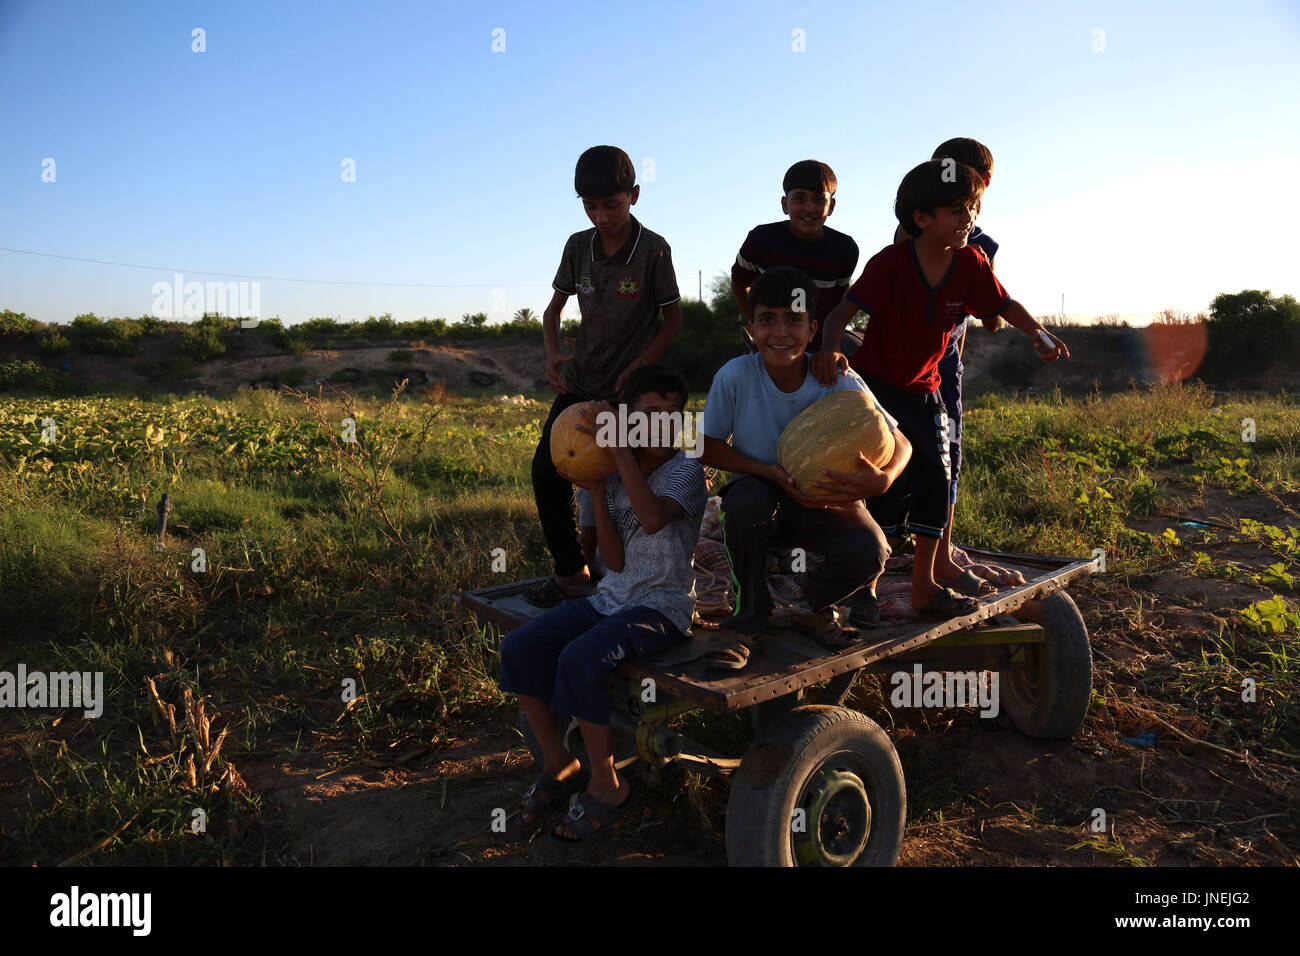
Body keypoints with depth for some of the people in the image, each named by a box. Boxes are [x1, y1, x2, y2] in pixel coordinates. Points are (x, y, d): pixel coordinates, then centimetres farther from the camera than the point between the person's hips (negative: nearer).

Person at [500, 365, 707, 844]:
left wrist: (619, 449, -28)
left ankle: (607, 785, -8)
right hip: (611, 597, 6)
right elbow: (615, 561, -2)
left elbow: (653, 519, -32)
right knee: (518, 647, -10)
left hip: (662, 606, -6)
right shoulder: (614, 475, 6)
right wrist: (595, 491, -12)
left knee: (579, 659, -30)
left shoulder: (686, 469, -9)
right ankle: (558, 764, 9)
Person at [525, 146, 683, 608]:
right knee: (546, 470, 1)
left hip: (628, 389, -5)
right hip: (579, 382, 5)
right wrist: (553, 354, -8)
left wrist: (636, 370, -15)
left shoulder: (653, 249, -10)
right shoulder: (578, 245, 1)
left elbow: (673, 318, -4)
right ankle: (571, 571, 16)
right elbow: (554, 308, 11)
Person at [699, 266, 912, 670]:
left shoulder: (840, 383, -17)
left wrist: (882, 480, -33)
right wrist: (772, 473, -26)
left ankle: (814, 607, 10)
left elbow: (899, 444, -8)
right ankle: (746, 621, -9)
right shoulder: (735, 376, -19)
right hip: (762, 503, 0)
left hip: (822, 503, 1)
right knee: (746, 497, -36)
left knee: (868, 553, -29)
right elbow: (708, 448, -10)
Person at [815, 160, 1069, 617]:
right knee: (891, 481, -13)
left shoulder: (970, 264, -7)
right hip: (876, 383, -6)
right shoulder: (892, 262, -21)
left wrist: (1039, 334, -11)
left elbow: (1004, 304, 6)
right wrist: (829, 347, -47)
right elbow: (844, 308, -28)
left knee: (936, 476, 4)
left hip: (923, 388, 6)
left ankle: (924, 585, 16)